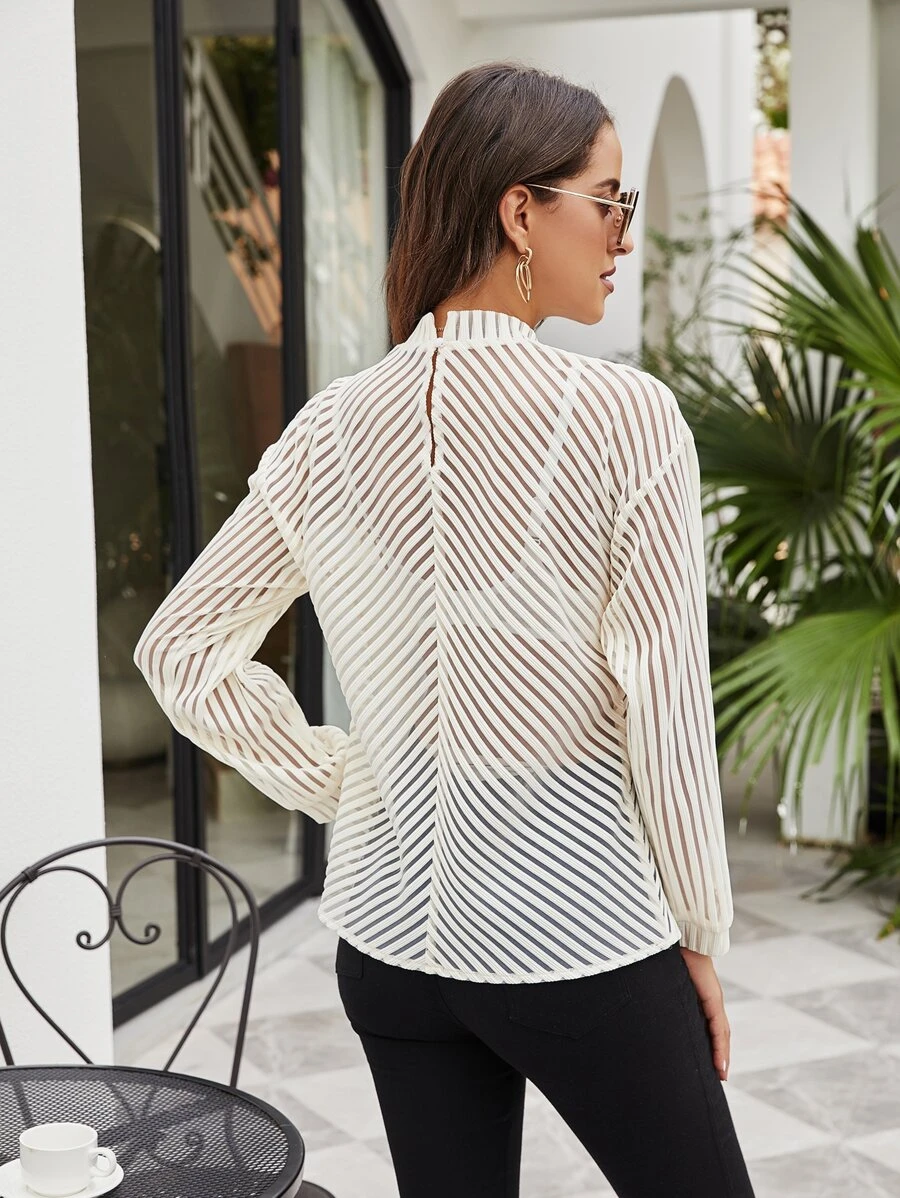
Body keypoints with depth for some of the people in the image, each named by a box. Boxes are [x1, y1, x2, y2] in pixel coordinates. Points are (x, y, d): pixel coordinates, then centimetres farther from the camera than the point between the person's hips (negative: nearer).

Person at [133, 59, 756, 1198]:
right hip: (577, 932, -5)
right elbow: (666, 710, -13)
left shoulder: (331, 431, -1)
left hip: (389, 933, 5)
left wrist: (335, 784, 9)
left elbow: (180, 649, 6)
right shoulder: (623, 416, -15)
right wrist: (699, 934, -1)